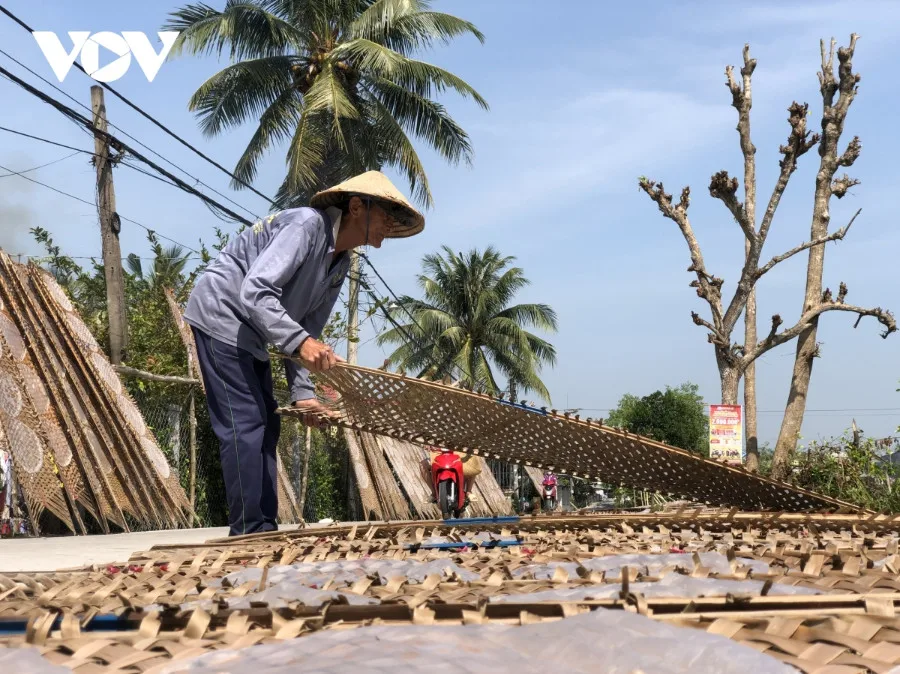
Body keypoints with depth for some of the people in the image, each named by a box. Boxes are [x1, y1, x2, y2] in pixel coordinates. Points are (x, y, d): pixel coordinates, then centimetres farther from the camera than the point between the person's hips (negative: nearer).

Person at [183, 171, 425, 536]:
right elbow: (255, 292, -32)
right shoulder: (307, 224, -22)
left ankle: (264, 531, 14)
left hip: (249, 334, 10)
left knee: (266, 425, 9)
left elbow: (306, 329, 11)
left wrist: (302, 393, 1)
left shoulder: (340, 263, 7)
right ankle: (247, 535, -9)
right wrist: (300, 341, -41)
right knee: (245, 425, -13)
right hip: (220, 317, -10)